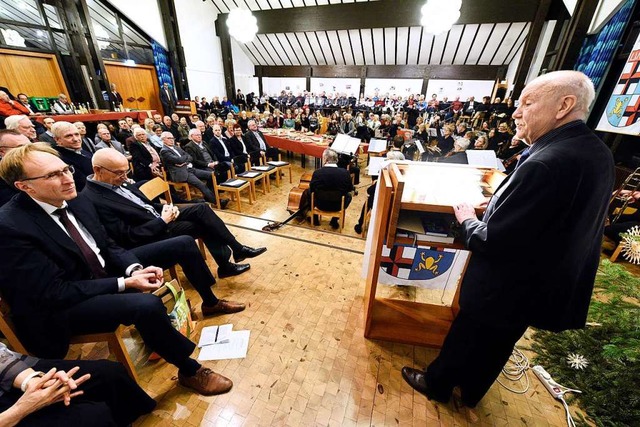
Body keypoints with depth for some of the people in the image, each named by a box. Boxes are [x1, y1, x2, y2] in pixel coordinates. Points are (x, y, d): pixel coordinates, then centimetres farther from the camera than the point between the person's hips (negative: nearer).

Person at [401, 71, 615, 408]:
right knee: (496, 346, 28)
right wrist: (489, 208, 2)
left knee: (464, 340, 18)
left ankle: (437, 384, 46)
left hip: (506, 287, -8)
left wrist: (467, 220, -12)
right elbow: (545, 218, 5)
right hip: (545, 284, 8)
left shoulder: (547, 164, -32)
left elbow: (494, 243, -31)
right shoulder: (597, 153, -2)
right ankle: (471, 391, 53)